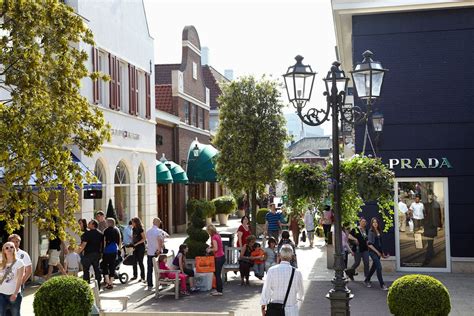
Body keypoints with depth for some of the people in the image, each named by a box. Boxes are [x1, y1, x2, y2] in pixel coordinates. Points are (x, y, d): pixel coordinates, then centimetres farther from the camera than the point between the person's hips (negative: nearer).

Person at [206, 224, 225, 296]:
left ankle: (219, 291, 4)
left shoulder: (214, 237, -17)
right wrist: (210, 247, 11)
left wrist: (210, 250, -4)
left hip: (218, 258, -9)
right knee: (216, 273, 17)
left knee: (218, 274, -2)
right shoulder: (218, 235, 10)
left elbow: (216, 249, -21)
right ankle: (218, 289, 24)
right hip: (221, 257, 9)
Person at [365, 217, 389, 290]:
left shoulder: (379, 231, 8)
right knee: (379, 267, -11)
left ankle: (367, 280, 33)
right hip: (373, 251, -7)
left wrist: (382, 252, 14)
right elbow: (369, 244, -15)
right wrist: (377, 252, -15)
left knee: (374, 267, 16)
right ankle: (382, 285, -6)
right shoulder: (371, 232, -11)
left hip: (379, 251, 7)